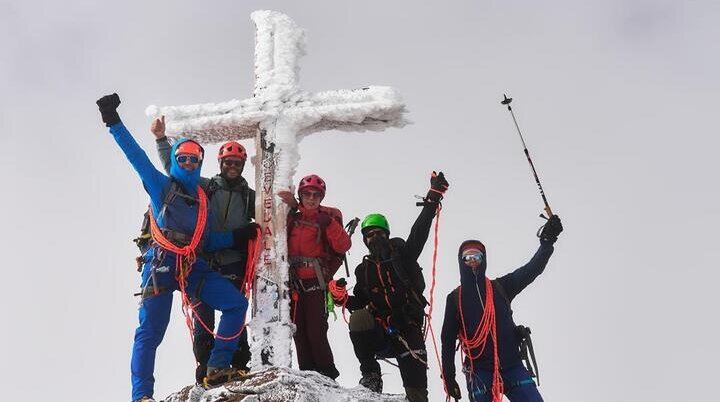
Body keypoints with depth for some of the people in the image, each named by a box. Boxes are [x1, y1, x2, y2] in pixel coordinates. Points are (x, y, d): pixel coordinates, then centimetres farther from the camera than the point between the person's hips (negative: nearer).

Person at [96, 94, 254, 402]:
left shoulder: (202, 199, 20)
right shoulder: (161, 186, 8)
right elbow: (136, 156, 0)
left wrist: (235, 237, 9)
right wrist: (114, 122, -8)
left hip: (192, 268, 5)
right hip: (161, 264, -5)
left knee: (236, 303, -6)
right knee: (151, 329, -8)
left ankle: (218, 368, -4)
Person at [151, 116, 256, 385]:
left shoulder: (249, 196, 14)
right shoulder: (205, 187, 10)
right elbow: (173, 168, 10)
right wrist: (161, 140, 2)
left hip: (234, 264, 1)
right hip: (204, 261, -1)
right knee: (203, 317, -3)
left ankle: (240, 366, 0)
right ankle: (205, 368, 0)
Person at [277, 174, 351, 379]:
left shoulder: (328, 217, 3)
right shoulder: (292, 216, 14)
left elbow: (343, 246, -5)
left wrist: (329, 224, -21)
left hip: (315, 282, -4)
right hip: (294, 282, 4)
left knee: (316, 332, -8)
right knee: (299, 332, 3)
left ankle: (327, 376, 1)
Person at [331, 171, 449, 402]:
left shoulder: (402, 255, 8)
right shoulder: (363, 270, 15)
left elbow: (419, 232, -3)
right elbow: (360, 302, 15)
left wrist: (433, 199, -13)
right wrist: (344, 299, -8)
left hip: (407, 329, -2)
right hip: (378, 333, 2)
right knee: (358, 318, -30)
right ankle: (371, 375, -21)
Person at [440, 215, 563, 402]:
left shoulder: (500, 287, 10)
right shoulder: (455, 298, 7)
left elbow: (531, 270, -4)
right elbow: (448, 339, 9)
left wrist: (547, 242, -19)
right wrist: (449, 377, 4)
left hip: (512, 365, 1)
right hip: (480, 370, -1)